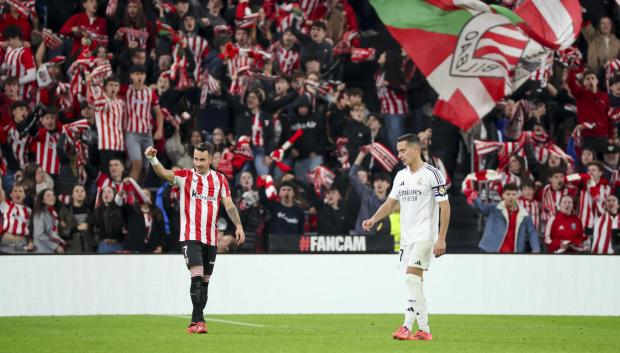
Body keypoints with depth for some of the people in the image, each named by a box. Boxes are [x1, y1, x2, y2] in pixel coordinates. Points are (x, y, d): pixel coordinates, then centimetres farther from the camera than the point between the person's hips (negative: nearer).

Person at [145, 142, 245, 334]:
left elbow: (229, 205, 8)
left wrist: (238, 226, -4)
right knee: (197, 276, -18)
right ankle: (198, 321, -19)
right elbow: (164, 173, -17)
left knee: (204, 281, 8)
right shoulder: (185, 176, 0)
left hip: (211, 239, 4)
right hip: (191, 236, -4)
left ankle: (196, 321, 17)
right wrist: (153, 159, -36)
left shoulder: (220, 179, 9)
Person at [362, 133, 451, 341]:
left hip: (425, 236, -8)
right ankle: (424, 330, 10)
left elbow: (445, 207, -10)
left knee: (412, 277, -19)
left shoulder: (432, 174, -9)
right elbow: (390, 203, 16)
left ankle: (407, 327, -22)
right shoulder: (401, 176, 12)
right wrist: (373, 220, -2)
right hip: (406, 237, 8)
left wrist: (441, 238, -15)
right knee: (414, 283, 6)